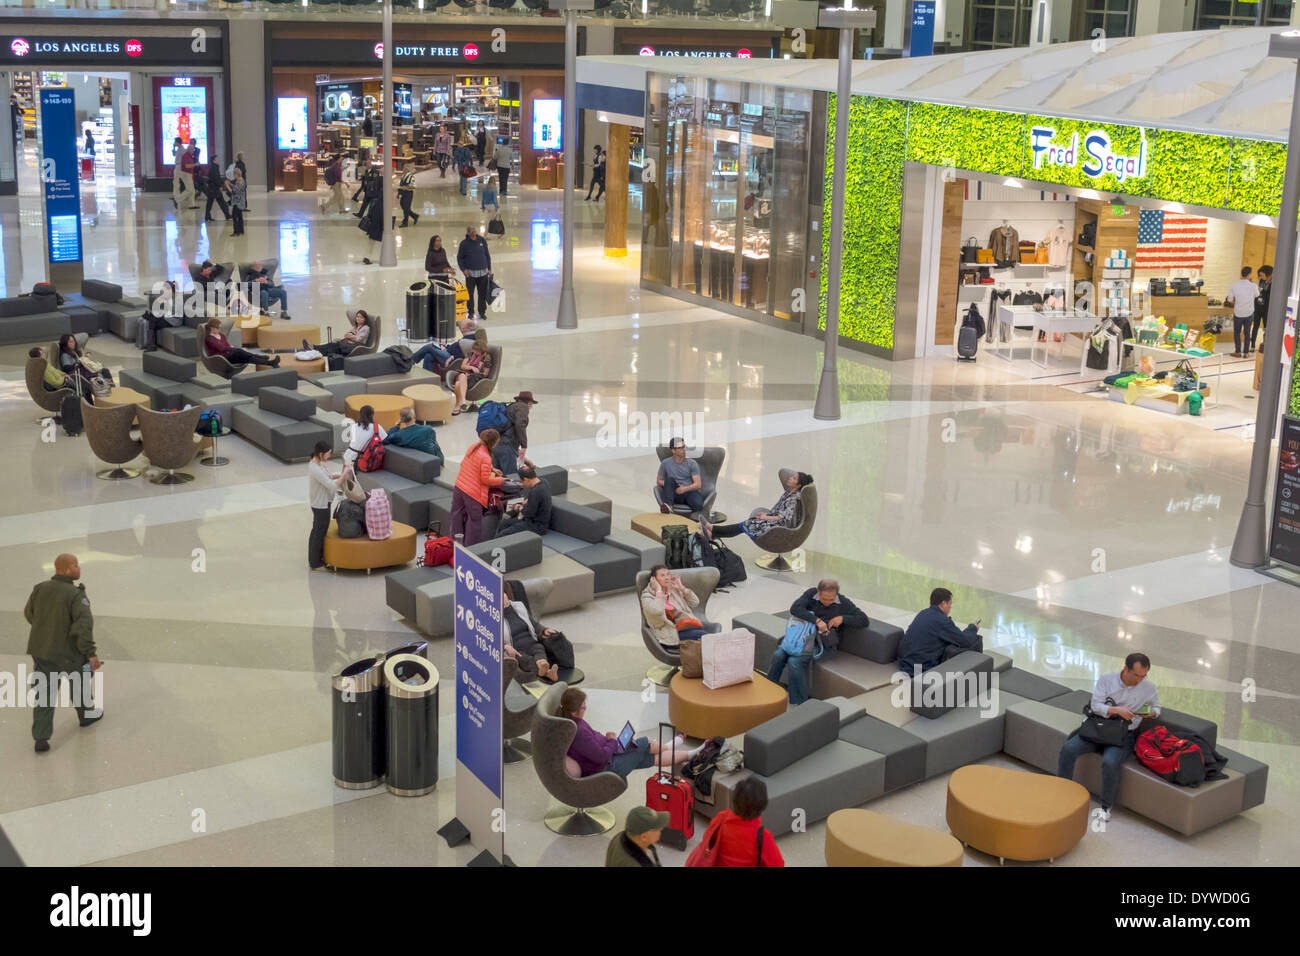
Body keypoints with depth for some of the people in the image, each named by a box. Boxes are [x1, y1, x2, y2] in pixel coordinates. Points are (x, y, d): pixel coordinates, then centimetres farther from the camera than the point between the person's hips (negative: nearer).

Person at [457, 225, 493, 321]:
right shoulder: (464, 243, -3)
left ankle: (482, 312, 18)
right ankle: (470, 312, 18)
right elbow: (459, 258, 3)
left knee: (483, 294, 5)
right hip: (470, 273, -2)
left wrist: (489, 269, 9)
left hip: (483, 272, 2)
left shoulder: (482, 240, 4)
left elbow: (487, 255, 12)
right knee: (470, 294, 5)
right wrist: (464, 269, -8)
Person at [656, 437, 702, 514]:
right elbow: (659, 480, 16)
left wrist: (685, 488, -20)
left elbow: (698, 484, -1)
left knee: (698, 505, -37)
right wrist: (670, 485, -6)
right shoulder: (665, 463, 7)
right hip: (675, 495, 2)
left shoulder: (692, 463, 5)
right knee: (670, 479, -31)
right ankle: (668, 506, -46)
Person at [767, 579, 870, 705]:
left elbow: (864, 620, 0)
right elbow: (795, 609, -16)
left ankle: (799, 703, -20)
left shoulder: (843, 603, 0)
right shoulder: (811, 594, 1)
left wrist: (843, 618, -14)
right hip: (806, 637, 3)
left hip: (824, 644, -3)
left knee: (795, 661, -28)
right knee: (778, 655, -22)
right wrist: (817, 620, -26)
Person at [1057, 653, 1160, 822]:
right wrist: (1116, 710, -22)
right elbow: (1095, 705, -6)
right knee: (1068, 748, -19)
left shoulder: (1149, 688, 0)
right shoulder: (1106, 680, -2)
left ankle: (1106, 806, -10)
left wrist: (1151, 712, -8)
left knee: (1110, 763, -31)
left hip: (1123, 736, -2)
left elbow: (1157, 707, 17)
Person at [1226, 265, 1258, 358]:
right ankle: (1245, 353, 16)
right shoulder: (1253, 286, -15)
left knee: (1237, 332, 15)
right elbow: (1256, 295, 7)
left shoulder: (1234, 285, -14)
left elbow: (1230, 299, -7)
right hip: (1249, 313, 1)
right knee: (1247, 333, 12)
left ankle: (1238, 352, 13)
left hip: (1238, 313, -1)